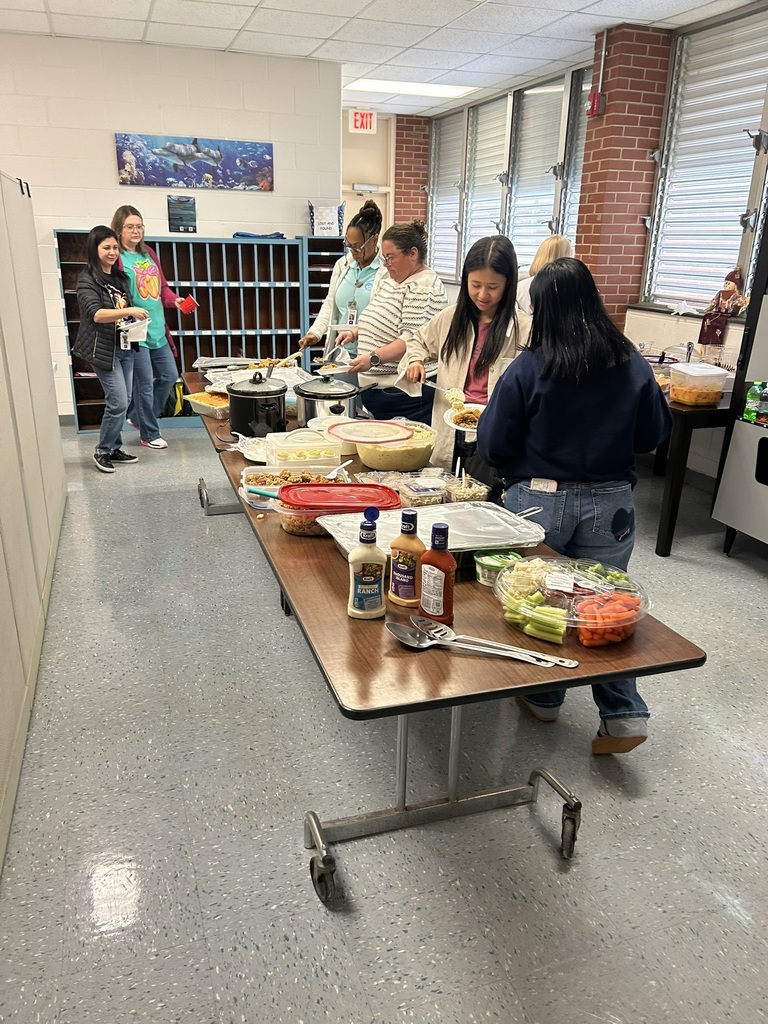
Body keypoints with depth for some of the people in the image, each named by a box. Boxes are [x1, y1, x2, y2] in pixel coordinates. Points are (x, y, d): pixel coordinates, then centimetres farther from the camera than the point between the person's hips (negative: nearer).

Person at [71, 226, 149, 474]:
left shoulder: (120, 277, 13)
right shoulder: (87, 279, -9)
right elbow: (95, 314, -24)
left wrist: (136, 319, 6)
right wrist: (129, 311, -34)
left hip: (126, 347, 7)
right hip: (104, 349, -7)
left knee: (123, 401, 10)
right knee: (118, 402, -10)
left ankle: (115, 448, 22)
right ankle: (103, 451, 6)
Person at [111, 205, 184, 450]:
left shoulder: (149, 254, 14)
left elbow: (162, 287, 20)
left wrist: (175, 300, 2)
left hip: (158, 329, 8)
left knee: (169, 376, 14)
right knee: (145, 384, 0)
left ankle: (138, 416, 32)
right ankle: (149, 435, 15)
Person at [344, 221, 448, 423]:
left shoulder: (423, 287, -13)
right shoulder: (386, 276, 14)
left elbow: (410, 340, -23)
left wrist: (373, 358, -32)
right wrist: (355, 332, 9)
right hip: (373, 386, 9)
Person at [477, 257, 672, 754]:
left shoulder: (527, 369, -14)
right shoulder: (633, 366, -4)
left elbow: (493, 446, -10)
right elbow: (654, 435, 6)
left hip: (540, 501, -2)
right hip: (611, 503, 3)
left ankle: (544, 698, 32)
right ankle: (624, 713, 8)